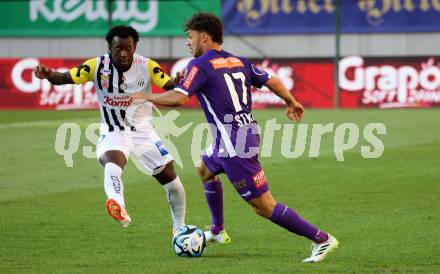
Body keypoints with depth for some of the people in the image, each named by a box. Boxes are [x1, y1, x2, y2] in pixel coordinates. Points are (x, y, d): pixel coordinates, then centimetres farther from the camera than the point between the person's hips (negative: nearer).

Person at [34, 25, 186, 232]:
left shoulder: (147, 66, -14)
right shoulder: (98, 66, -14)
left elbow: (169, 86, -23)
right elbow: (65, 78, -18)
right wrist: (48, 74, -39)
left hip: (141, 130, 2)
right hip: (112, 132, -2)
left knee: (170, 178, 7)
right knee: (113, 163, -37)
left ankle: (180, 228, 30)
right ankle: (117, 205, -63)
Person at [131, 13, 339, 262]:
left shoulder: (200, 65, -11)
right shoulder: (238, 61, 11)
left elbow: (178, 98, -21)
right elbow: (272, 81, 12)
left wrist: (146, 96, -5)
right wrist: (291, 102, 30)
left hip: (235, 146, -9)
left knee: (264, 205, -7)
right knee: (205, 169, 34)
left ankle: (322, 239, -8)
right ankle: (218, 231, 43)